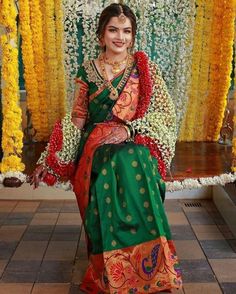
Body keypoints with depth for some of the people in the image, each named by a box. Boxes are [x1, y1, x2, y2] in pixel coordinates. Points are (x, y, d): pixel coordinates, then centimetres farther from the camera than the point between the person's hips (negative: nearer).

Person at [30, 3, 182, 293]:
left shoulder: (145, 68, 1)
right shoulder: (87, 71, 5)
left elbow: (165, 113, -2)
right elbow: (77, 119, 8)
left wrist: (130, 129, -18)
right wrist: (49, 160, 5)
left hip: (134, 157, -1)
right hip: (95, 158, 2)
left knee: (135, 214, -9)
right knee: (101, 221, 3)